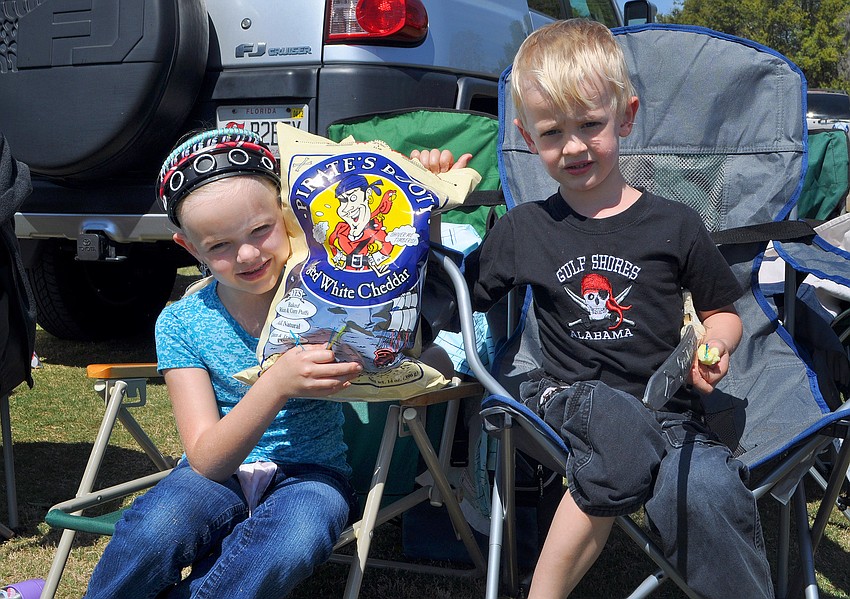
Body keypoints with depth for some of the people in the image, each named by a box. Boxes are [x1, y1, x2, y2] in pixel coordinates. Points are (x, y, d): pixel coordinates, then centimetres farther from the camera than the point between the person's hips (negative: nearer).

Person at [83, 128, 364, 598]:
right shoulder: (182, 324, -5)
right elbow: (206, 459, -13)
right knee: (157, 529, -34)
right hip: (219, 474, 1)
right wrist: (278, 385, -30)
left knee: (295, 538, -37)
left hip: (309, 472, 0)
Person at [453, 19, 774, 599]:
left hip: (666, 405, 0)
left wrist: (714, 344, -7)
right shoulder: (523, 229, 9)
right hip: (566, 395, 1)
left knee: (699, 489, -34)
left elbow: (723, 312, 15)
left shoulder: (675, 225, 5)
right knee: (620, 426, -36)